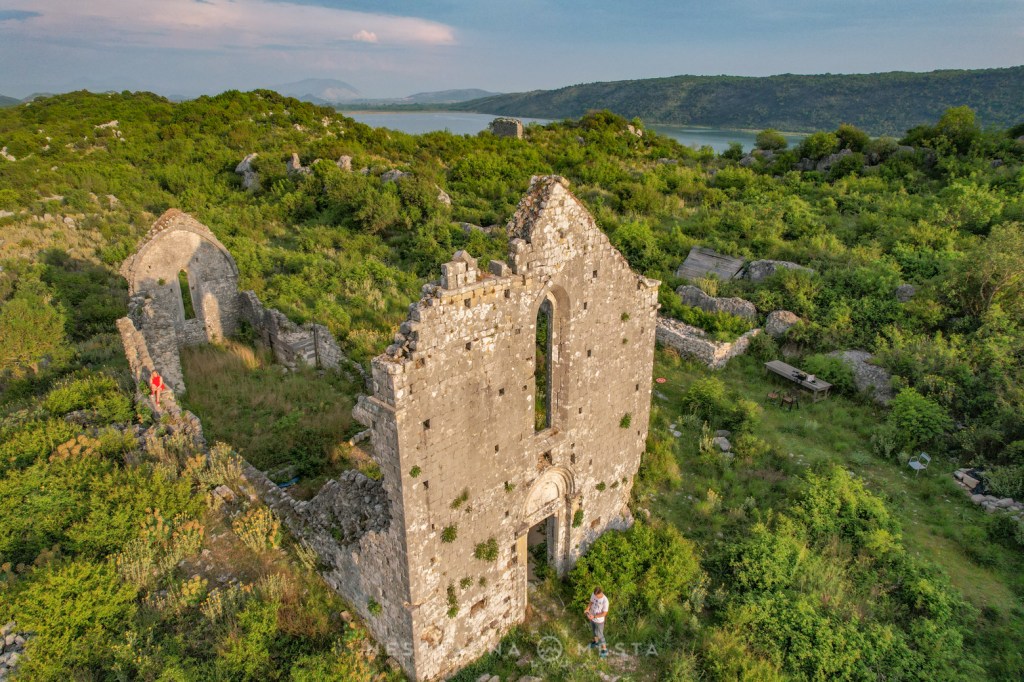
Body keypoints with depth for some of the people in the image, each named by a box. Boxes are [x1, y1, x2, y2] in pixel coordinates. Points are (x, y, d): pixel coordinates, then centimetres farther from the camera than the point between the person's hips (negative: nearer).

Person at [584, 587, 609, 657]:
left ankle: (604, 650, 32)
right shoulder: (593, 595, -17)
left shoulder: (605, 601, -34)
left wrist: (594, 616, -29)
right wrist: (587, 609, -16)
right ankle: (596, 642, 54)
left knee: (600, 635, 11)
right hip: (592, 617, 6)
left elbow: (604, 613, -26)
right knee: (594, 630, 28)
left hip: (599, 620, -6)